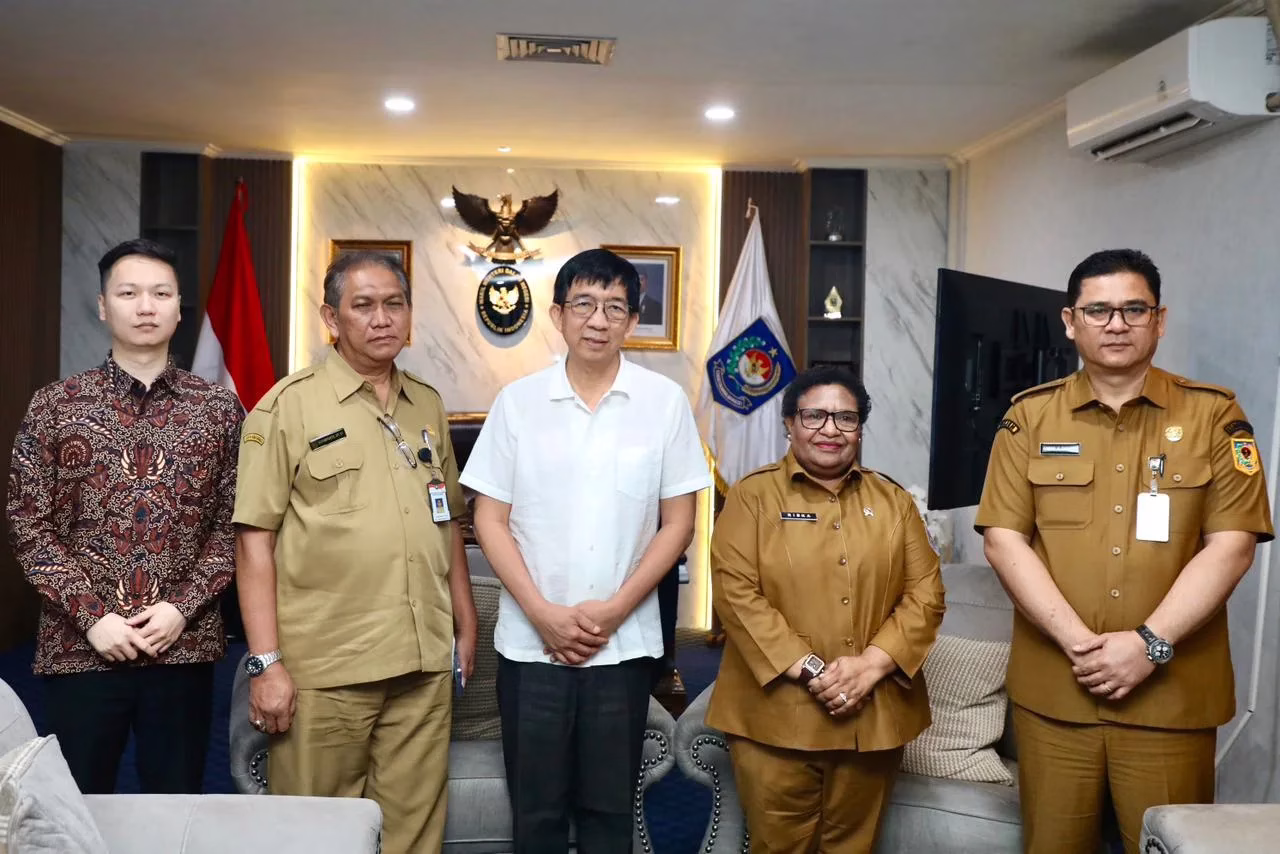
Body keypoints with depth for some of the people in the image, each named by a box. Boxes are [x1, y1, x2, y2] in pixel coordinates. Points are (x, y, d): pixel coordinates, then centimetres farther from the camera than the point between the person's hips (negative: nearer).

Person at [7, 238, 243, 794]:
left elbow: (232, 525, 2)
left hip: (184, 648, 1)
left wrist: (182, 608, -10)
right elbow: (28, 525, -1)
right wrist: (92, 616, -10)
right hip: (80, 648, 0)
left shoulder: (219, 408, 4)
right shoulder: (55, 405, 2)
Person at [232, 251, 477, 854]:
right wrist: (266, 662, -12)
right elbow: (255, 538, -7)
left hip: (425, 665, 5)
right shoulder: (289, 406, -4)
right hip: (324, 669, -4)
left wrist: (465, 622, 17)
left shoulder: (428, 406, 13)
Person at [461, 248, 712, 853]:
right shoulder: (518, 401, 0)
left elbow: (678, 523, 0)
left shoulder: (665, 402, -2)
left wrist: (615, 609, -8)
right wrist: (543, 613, -9)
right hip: (530, 641, 1)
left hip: (624, 642, 0)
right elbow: (490, 520, 0)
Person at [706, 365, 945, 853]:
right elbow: (737, 594, -9)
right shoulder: (752, 497, 0)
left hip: (873, 717, 3)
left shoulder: (894, 502, 10)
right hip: (775, 715, -3)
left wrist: (872, 664, -11)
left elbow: (925, 595, 4)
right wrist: (807, 670, -15)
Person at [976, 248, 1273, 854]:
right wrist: (1077, 641, -12)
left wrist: (1149, 643, -13)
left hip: (1171, 693, -1)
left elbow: (1231, 545, -4)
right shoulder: (1030, 416, 4)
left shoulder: (1214, 415, 2)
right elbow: (1003, 539, -2)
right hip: (1052, 689, 1)